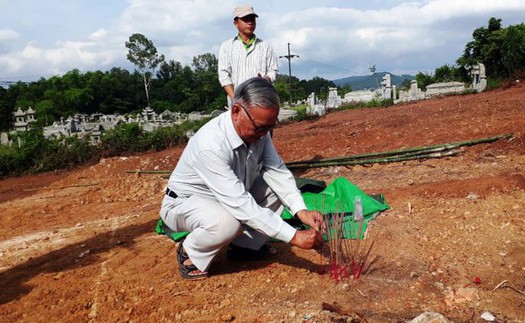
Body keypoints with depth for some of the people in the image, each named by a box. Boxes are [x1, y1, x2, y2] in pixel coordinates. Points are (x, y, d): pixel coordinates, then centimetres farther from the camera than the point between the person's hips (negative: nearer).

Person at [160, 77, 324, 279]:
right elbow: (241, 205, -39)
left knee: (279, 187, -7)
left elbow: (277, 171, -13)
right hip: (185, 202, -7)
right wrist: (294, 236, -38)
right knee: (228, 222, -38)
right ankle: (190, 253, -5)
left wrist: (301, 211, -29)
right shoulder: (210, 144, -37)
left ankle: (245, 246, 4)